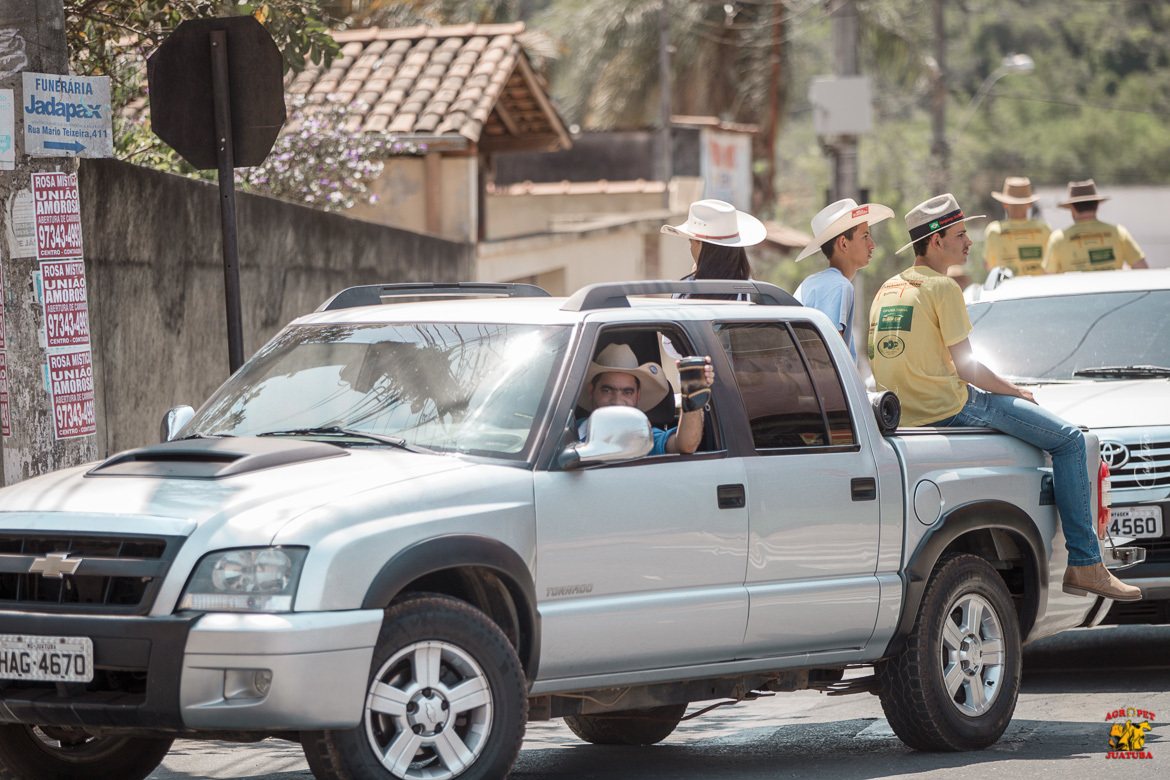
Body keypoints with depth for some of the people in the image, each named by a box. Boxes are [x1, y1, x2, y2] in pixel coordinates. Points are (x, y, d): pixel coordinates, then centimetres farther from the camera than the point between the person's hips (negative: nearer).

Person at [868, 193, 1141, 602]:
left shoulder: (887, 289, 15)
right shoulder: (941, 288, -11)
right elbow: (965, 369, -13)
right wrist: (1017, 392, 4)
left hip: (904, 412, 9)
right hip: (948, 408, -9)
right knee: (1070, 441, -3)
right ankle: (1085, 564, -9)